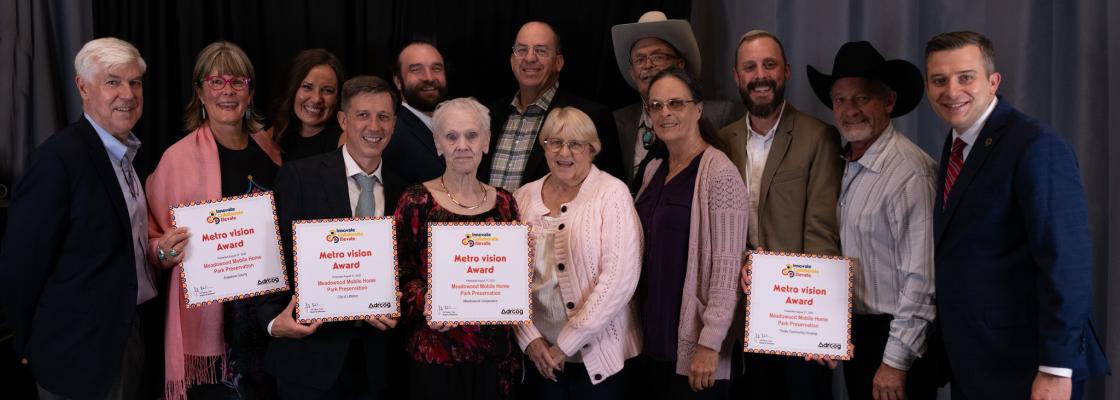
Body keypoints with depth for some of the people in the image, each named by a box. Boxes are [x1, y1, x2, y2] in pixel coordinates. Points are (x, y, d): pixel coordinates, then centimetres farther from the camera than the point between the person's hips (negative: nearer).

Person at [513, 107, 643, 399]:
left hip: (599, 355, -3)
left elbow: (620, 278, -15)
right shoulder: (524, 198, 4)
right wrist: (530, 337, -7)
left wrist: (566, 344, -13)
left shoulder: (612, 194, -8)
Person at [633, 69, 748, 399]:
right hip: (652, 338, 7)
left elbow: (728, 265, -17)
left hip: (693, 346, -7)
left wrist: (710, 344, -20)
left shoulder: (719, 173, -13)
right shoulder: (654, 168, 9)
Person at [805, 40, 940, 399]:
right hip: (857, 335, 8)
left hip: (897, 341, -8)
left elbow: (922, 279, -21)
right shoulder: (849, 166, 6)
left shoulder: (910, 172, -20)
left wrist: (895, 362, -19)